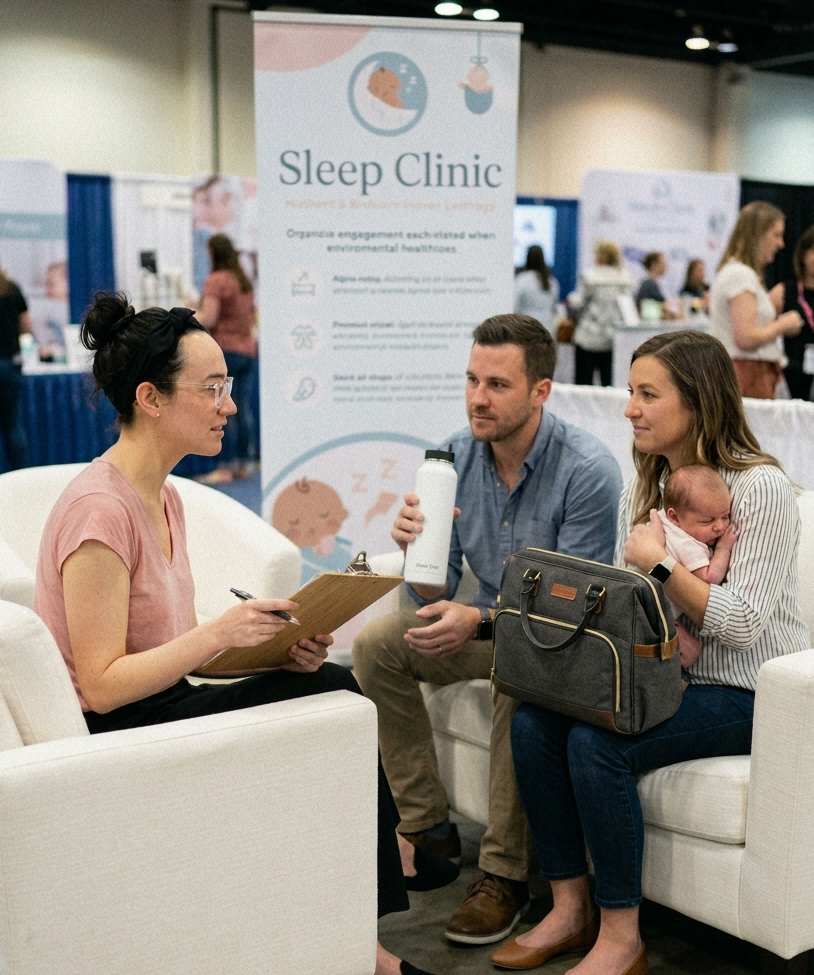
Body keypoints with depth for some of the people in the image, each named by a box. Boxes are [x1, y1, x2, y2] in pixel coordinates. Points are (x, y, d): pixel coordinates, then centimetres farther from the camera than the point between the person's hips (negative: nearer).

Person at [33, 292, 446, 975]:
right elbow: (102, 685, -22)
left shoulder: (163, 497, 8)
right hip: (110, 737, -8)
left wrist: (277, 644, -7)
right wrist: (221, 631, -29)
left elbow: (178, 642, 9)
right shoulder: (101, 510, -21)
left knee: (338, 686, -11)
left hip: (164, 700, 8)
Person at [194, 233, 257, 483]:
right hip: (248, 349, 8)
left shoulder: (216, 280, -10)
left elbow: (208, 319, -14)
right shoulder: (245, 280, 14)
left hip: (225, 349, -8)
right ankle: (243, 464, 12)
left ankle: (227, 467, -4)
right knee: (244, 409, 8)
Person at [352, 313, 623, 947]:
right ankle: (427, 826, -5)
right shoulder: (455, 456, -6)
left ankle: (506, 875, -20)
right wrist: (418, 550, -26)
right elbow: (436, 595, -3)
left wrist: (480, 622, -37)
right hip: (486, 626, 6)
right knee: (377, 643, -14)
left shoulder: (588, 470, -21)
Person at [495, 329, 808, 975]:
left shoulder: (760, 487, -14)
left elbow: (741, 625, -21)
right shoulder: (644, 487, 10)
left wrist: (656, 560, -18)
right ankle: (571, 910, -3)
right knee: (533, 720, -15)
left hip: (746, 695, -7)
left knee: (597, 743, -28)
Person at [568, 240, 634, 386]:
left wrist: (571, 299, 15)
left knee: (583, 380, 0)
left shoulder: (588, 276, -9)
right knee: (609, 381, 5)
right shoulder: (626, 278, 3)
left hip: (589, 338, -4)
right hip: (614, 339, 4)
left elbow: (578, 304, -6)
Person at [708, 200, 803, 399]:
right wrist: (783, 325, -6)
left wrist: (771, 307, 15)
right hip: (748, 375, -10)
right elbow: (745, 338, -20)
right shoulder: (742, 275, -12)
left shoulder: (729, 271, 19)